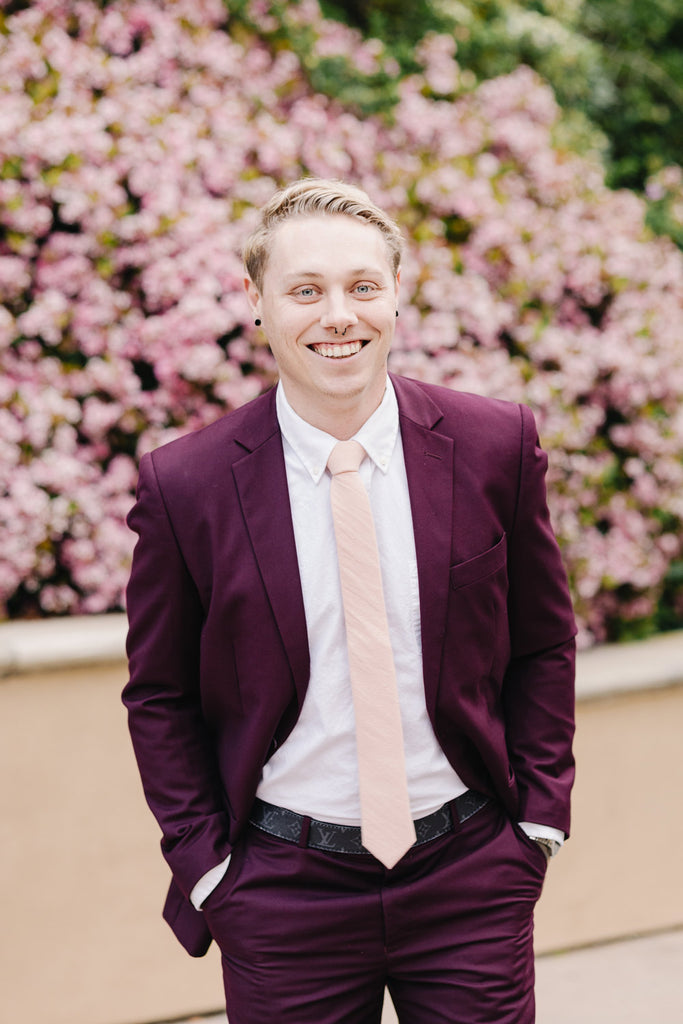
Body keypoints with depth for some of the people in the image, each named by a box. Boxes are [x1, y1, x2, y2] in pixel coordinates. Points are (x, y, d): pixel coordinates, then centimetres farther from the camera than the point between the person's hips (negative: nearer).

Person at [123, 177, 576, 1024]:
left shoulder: (496, 445, -3)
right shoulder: (185, 486, -7)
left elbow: (542, 645, 7)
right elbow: (160, 695, 3)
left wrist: (540, 811, 1)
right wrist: (204, 860, -3)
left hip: (470, 874, 1)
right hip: (283, 891, -1)